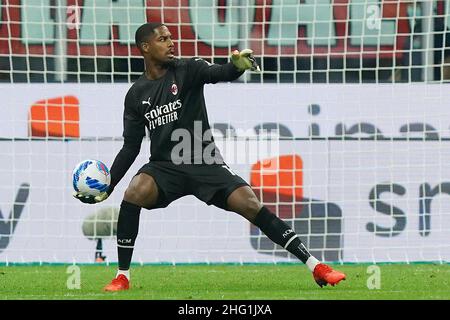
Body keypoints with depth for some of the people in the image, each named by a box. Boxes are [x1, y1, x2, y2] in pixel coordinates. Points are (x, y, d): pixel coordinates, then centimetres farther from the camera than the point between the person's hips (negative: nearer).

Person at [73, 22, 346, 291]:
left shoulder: (187, 70, -2)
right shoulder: (136, 95, 6)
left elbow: (217, 73, -24)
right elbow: (131, 147, 10)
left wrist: (237, 66, -48)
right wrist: (108, 186, 1)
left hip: (205, 165, -1)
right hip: (164, 167, 1)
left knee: (251, 205, -17)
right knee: (134, 194, -30)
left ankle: (315, 266, -12)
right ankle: (122, 276, -18)